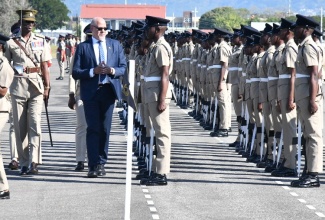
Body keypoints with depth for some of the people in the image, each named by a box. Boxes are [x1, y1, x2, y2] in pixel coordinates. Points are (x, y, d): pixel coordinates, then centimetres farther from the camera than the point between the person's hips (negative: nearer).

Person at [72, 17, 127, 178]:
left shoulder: (115, 45, 13)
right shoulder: (83, 47, 4)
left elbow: (123, 67, 12)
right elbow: (75, 73, -1)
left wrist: (113, 71, -9)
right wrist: (94, 71, -15)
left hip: (108, 91, 3)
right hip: (91, 92, -2)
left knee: (105, 129, 5)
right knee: (93, 129, -6)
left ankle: (101, 164, 14)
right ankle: (93, 165, -5)